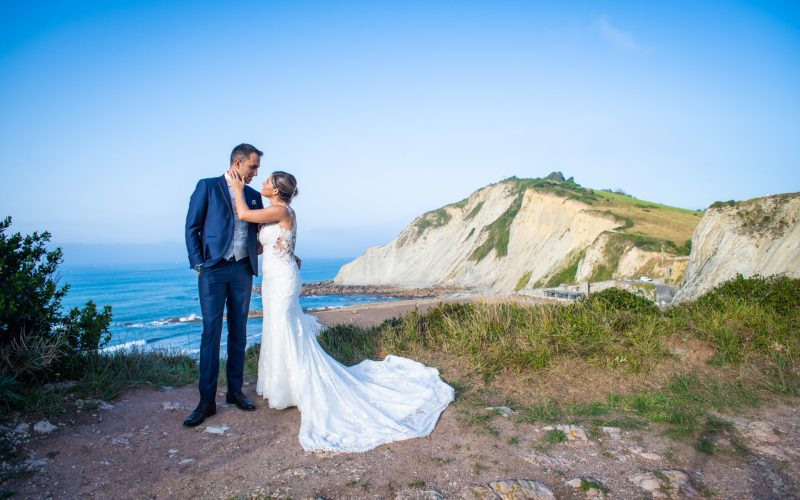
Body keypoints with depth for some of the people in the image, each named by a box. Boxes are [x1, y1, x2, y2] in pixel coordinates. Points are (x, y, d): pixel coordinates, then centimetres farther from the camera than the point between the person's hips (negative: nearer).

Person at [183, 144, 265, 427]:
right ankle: (207, 401, 2)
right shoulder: (207, 186, 2)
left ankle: (235, 391, 19)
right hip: (213, 269, -4)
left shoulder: (254, 195, 15)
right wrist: (198, 265, -8)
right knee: (211, 332, -5)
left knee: (238, 332, 8)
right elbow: (192, 228, 0)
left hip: (243, 270, 5)